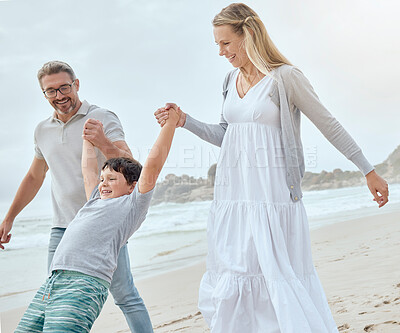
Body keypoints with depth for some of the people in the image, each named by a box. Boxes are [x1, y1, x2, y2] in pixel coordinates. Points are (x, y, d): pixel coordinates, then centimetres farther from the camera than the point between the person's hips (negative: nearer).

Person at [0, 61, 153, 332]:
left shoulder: (103, 118, -4)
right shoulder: (43, 131, 14)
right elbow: (34, 177, 27)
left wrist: (103, 142, -37)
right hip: (63, 228, 5)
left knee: (125, 296, -5)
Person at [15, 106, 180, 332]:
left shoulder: (133, 205, 11)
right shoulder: (96, 201, 30)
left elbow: (152, 165, 4)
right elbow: (88, 169, 42)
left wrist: (171, 122, 6)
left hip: (84, 286, -8)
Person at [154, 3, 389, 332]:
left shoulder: (285, 77, -7)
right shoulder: (232, 80, 12)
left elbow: (329, 125, -3)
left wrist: (369, 171, 0)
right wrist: (183, 120, 6)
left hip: (273, 191, -6)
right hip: (234, 191, 6)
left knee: (279, 276, -5)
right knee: (231, 283, 5)